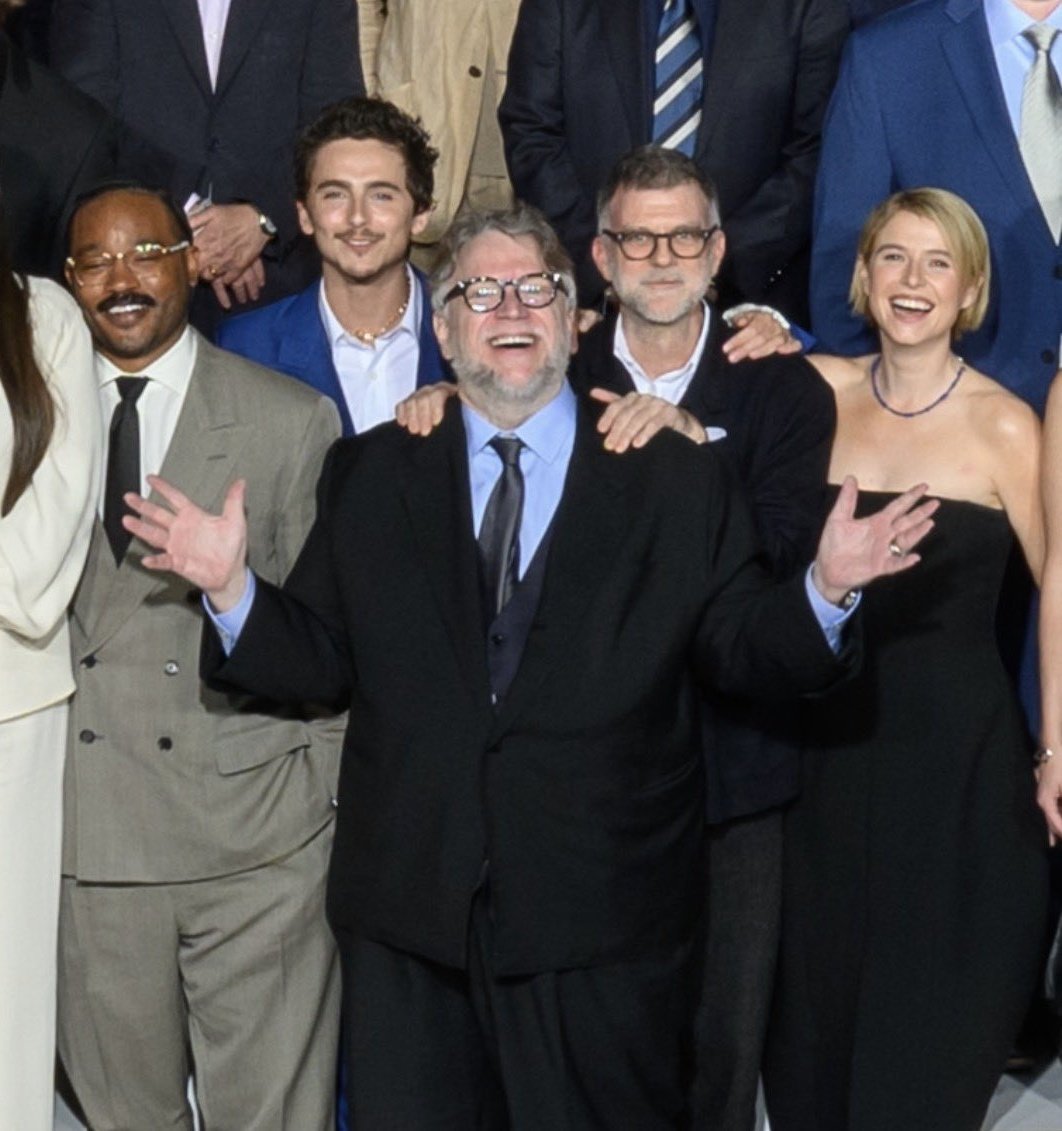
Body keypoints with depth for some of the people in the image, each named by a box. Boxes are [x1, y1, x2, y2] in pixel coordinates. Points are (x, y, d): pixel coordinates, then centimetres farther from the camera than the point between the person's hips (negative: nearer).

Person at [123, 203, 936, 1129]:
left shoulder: (674, 479, 4)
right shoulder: (370, 476, 8)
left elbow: (738, 645, 1)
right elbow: (321, 660, 6)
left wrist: (824, 589, -17)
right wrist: (233, 588, -11)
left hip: (603, 918, -1)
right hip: (409, 913, 2)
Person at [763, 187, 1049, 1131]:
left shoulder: (1005, 426, -8)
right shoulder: (819, 390, 0)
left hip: (957, 758, -3)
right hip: (828, 743, 3)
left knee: (933, 1031, 11)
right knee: (816, 1014, 16)